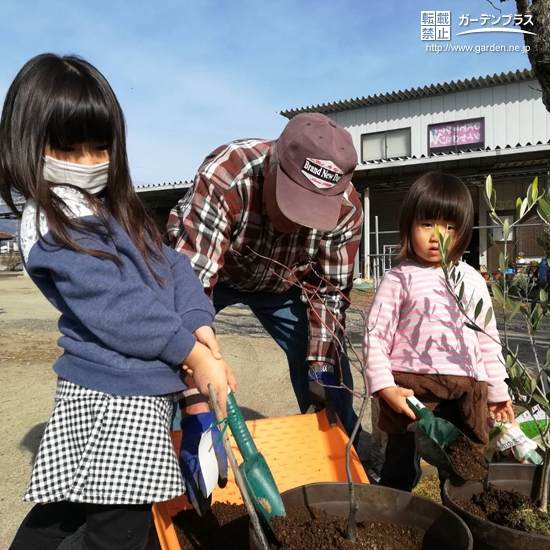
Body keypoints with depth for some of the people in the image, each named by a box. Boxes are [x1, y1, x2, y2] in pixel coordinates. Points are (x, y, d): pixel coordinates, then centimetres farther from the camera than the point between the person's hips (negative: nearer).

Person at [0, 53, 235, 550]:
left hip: (125, 387, 9)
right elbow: (117, 308, -22)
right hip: (116, 393, -8)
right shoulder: (52, 227, -16)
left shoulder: (116, 206, 11)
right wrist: (192, 354, -15)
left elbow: (171, 264, 4)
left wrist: (200, 327, -11)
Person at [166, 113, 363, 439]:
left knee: (332, 370, 0)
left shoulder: (347, 209, -28)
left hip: (282, 283, 3)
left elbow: (328, 292, -15)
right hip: (206, 269, -2)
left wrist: (321, 369, -20)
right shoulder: (225, 174, -40)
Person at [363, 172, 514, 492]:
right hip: (411, 390, -3)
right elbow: (376, 336, -6)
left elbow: (489, 340, 13)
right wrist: (384, 386, -14)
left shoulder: (473, 281, 7)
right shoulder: (400, 279, -5)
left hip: (465, 392, 4)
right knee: (401, 472, 11)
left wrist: (498, 391, 15)